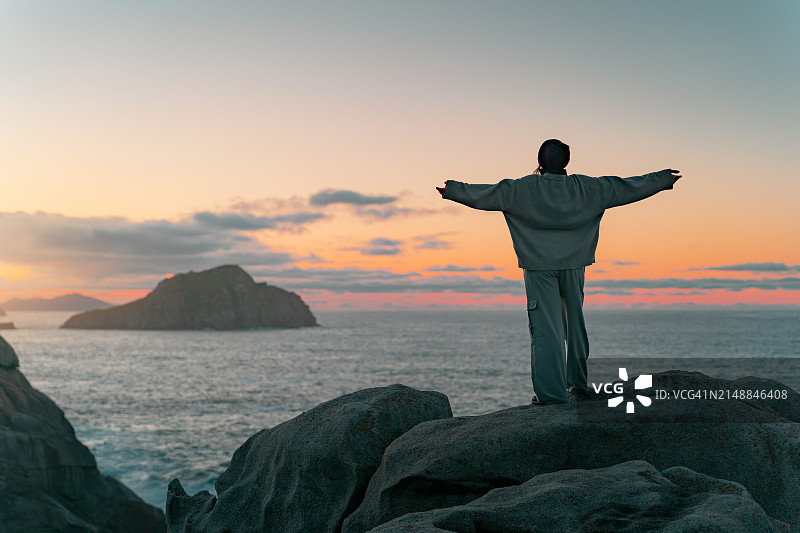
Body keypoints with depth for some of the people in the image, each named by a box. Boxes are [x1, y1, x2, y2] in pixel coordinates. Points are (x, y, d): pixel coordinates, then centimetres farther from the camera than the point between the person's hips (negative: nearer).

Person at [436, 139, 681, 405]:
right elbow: (628, 188, 8)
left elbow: (485, 194, -2)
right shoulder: (585, 188, 1)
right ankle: (580, 385, 24)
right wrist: (664, 179, 20)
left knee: (544, 327, -3)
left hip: (539, 266, -3)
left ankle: (550, 391, -6)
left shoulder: (524, 189, -6)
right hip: (574, 265, 3)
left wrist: (452, 190, 9)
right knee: (575, 323, 15)